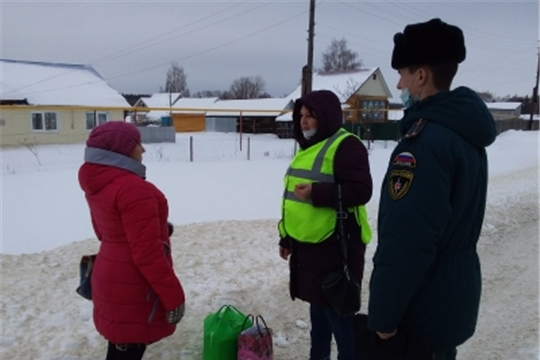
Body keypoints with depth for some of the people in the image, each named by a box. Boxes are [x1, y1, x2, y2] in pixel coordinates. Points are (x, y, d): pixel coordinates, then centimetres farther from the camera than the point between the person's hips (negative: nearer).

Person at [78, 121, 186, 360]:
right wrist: (173, 296, -17)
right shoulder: (133, 189, -26)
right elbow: (147, 253, -26)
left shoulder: (97, 182, 4)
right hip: (133, 287, -9)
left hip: (113, 278, 9)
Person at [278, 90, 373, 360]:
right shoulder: (308, 148, 15)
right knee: (318, 307, 21)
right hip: (308, 244, 9)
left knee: (338, 312, -1)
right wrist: (286, 237, 20)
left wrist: (317, 192, -29)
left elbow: (360, 191, -22)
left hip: (336, 246, -9)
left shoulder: (345, 145, -13)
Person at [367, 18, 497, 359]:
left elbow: (405, 243, -28)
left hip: (425, 307, -9)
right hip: (455, 296, 9)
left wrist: (383, 315, -18)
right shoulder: (466, 133, 6)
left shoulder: (424, 140, -26)